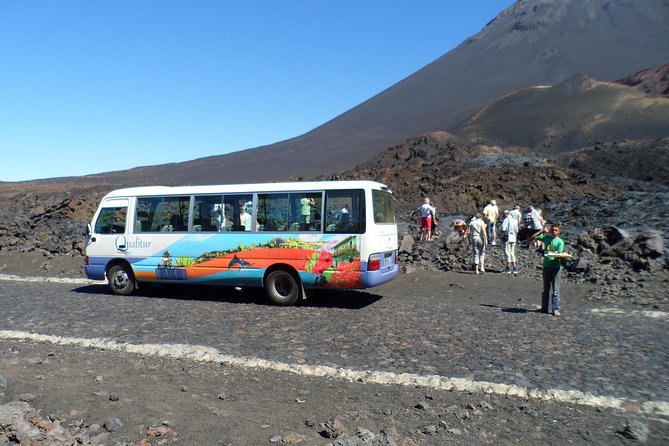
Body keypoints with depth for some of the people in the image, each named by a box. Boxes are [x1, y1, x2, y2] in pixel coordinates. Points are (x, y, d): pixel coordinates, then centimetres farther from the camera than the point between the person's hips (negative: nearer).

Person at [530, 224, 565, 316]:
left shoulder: (560, 241, -3)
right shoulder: (546, 237, 8)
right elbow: (531, 238, 8)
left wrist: (552, 255, -32)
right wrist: (542, 231, 2)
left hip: (555, 267, -4)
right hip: (546, 266, 4)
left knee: (555, 290, -2)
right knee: (546, 289, 12)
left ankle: (556, 309, 2)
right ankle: (544, 308, 19)